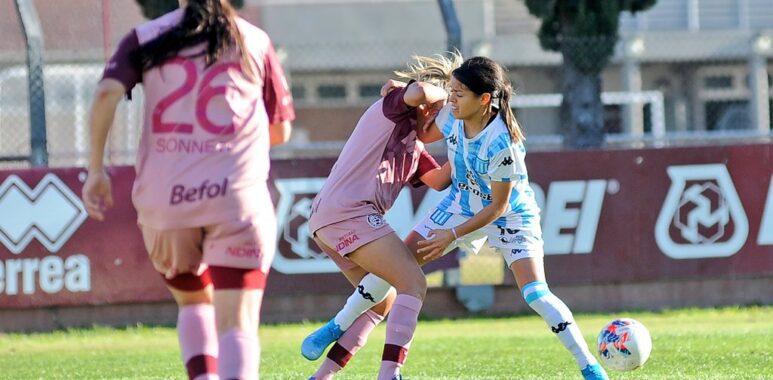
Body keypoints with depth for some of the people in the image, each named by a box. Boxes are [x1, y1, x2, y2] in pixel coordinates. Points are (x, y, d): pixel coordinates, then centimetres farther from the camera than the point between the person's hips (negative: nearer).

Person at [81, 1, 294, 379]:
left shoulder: (145, 39, 10)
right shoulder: (256, 42, 11)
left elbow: (106, 93, -8)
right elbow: (281, 131, 17)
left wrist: (95, 170, -2)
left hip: (163, 198, 2)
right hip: (238, 197, -2)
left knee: (194, 303, 25)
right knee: (238, 325, -7)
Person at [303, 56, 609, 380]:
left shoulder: (502, 143, -35)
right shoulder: (453, 117, -16)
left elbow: (498, 207, -25)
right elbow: (424, 134, 10)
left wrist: (452, 236, -22)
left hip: (510, 216, -6)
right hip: (461, 205, 6)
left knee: (535, 294, -20)